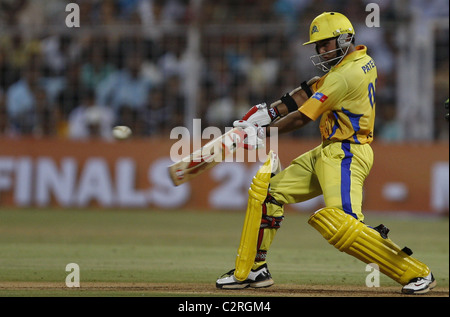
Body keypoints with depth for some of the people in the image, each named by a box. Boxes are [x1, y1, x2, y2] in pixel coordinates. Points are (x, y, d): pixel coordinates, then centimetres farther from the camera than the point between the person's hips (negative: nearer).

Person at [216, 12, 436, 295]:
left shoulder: (345, 75, -19)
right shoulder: (363, 61, 11)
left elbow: (301, 118, -15)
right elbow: (310, 91, 15)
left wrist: (263, 132, -2)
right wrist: (269, 112, 9)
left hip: (345, 156, -11)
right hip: (327, 153, 11)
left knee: (340, 224, -24)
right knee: (266, 191, 13)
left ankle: (417, 273, -16)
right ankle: (253, 270, 19)